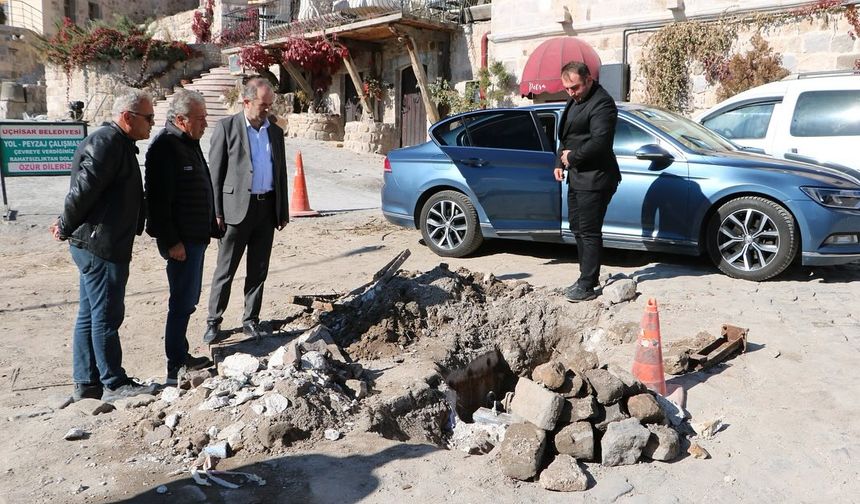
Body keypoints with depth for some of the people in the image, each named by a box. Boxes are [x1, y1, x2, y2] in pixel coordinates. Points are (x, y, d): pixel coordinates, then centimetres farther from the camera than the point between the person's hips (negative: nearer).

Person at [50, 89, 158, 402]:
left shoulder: (118, 144, 16)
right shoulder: (107, 144, -18)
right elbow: (82, 191, -21)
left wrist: (69, 227, 19)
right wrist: (65, 230, -8)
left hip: (96, 246, 10)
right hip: (100, 246, -10)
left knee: (90, 315, 14)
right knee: (107, 316, -1)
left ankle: (86, 384, 24)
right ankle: (114, 384, 9)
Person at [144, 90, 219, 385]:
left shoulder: (189, 143, 15)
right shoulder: (164, 147, -16)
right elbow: (158, 198, -21)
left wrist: (210, 227, 23)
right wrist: (171, 241, -22)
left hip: (196, 237, 10)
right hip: (181, 241, -10)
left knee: (188, 300, 16)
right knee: (182, 303, -5)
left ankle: (181, 357, 27)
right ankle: (175, 369, 3)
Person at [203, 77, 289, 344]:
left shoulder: (275, 131, 12)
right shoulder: (227, 127, -2)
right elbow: (215, 172, -4)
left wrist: (283, 211, 12)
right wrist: (217, 211, -9)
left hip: (267, 208, 4)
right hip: (237, 207, -4)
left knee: (258, 270, 10)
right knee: (225, 270, 3)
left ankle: (251, 319, 21)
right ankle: (213, 321, 15)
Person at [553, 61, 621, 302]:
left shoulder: (602, 103, -15)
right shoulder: (575, 101, 16)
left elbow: (600, 142, -24)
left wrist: (572, 157, -13)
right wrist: (561, 162, 8)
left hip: (594, 179, -10)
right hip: (577, 177, 10)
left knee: (589, 232, -6)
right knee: (577, 228, 15)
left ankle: (587, 285, 1)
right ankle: (586, 277, 26)